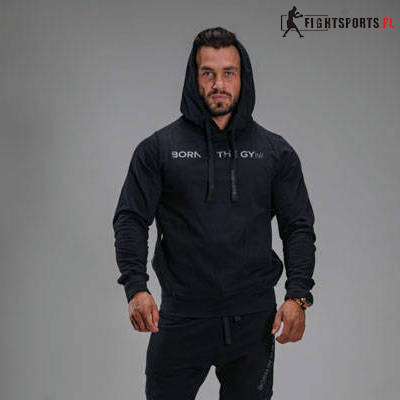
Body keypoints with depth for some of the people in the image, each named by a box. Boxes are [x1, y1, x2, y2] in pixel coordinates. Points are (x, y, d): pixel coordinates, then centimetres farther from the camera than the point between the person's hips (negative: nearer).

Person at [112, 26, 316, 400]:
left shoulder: (275, 152, 6)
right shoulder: (158, 148, 2)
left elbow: (299, 227, 6)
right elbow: (131, 220, 0)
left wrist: (298, 295, -7)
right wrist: (135, 287, -14)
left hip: (253, 322, 1)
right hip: (180, 319, -1)